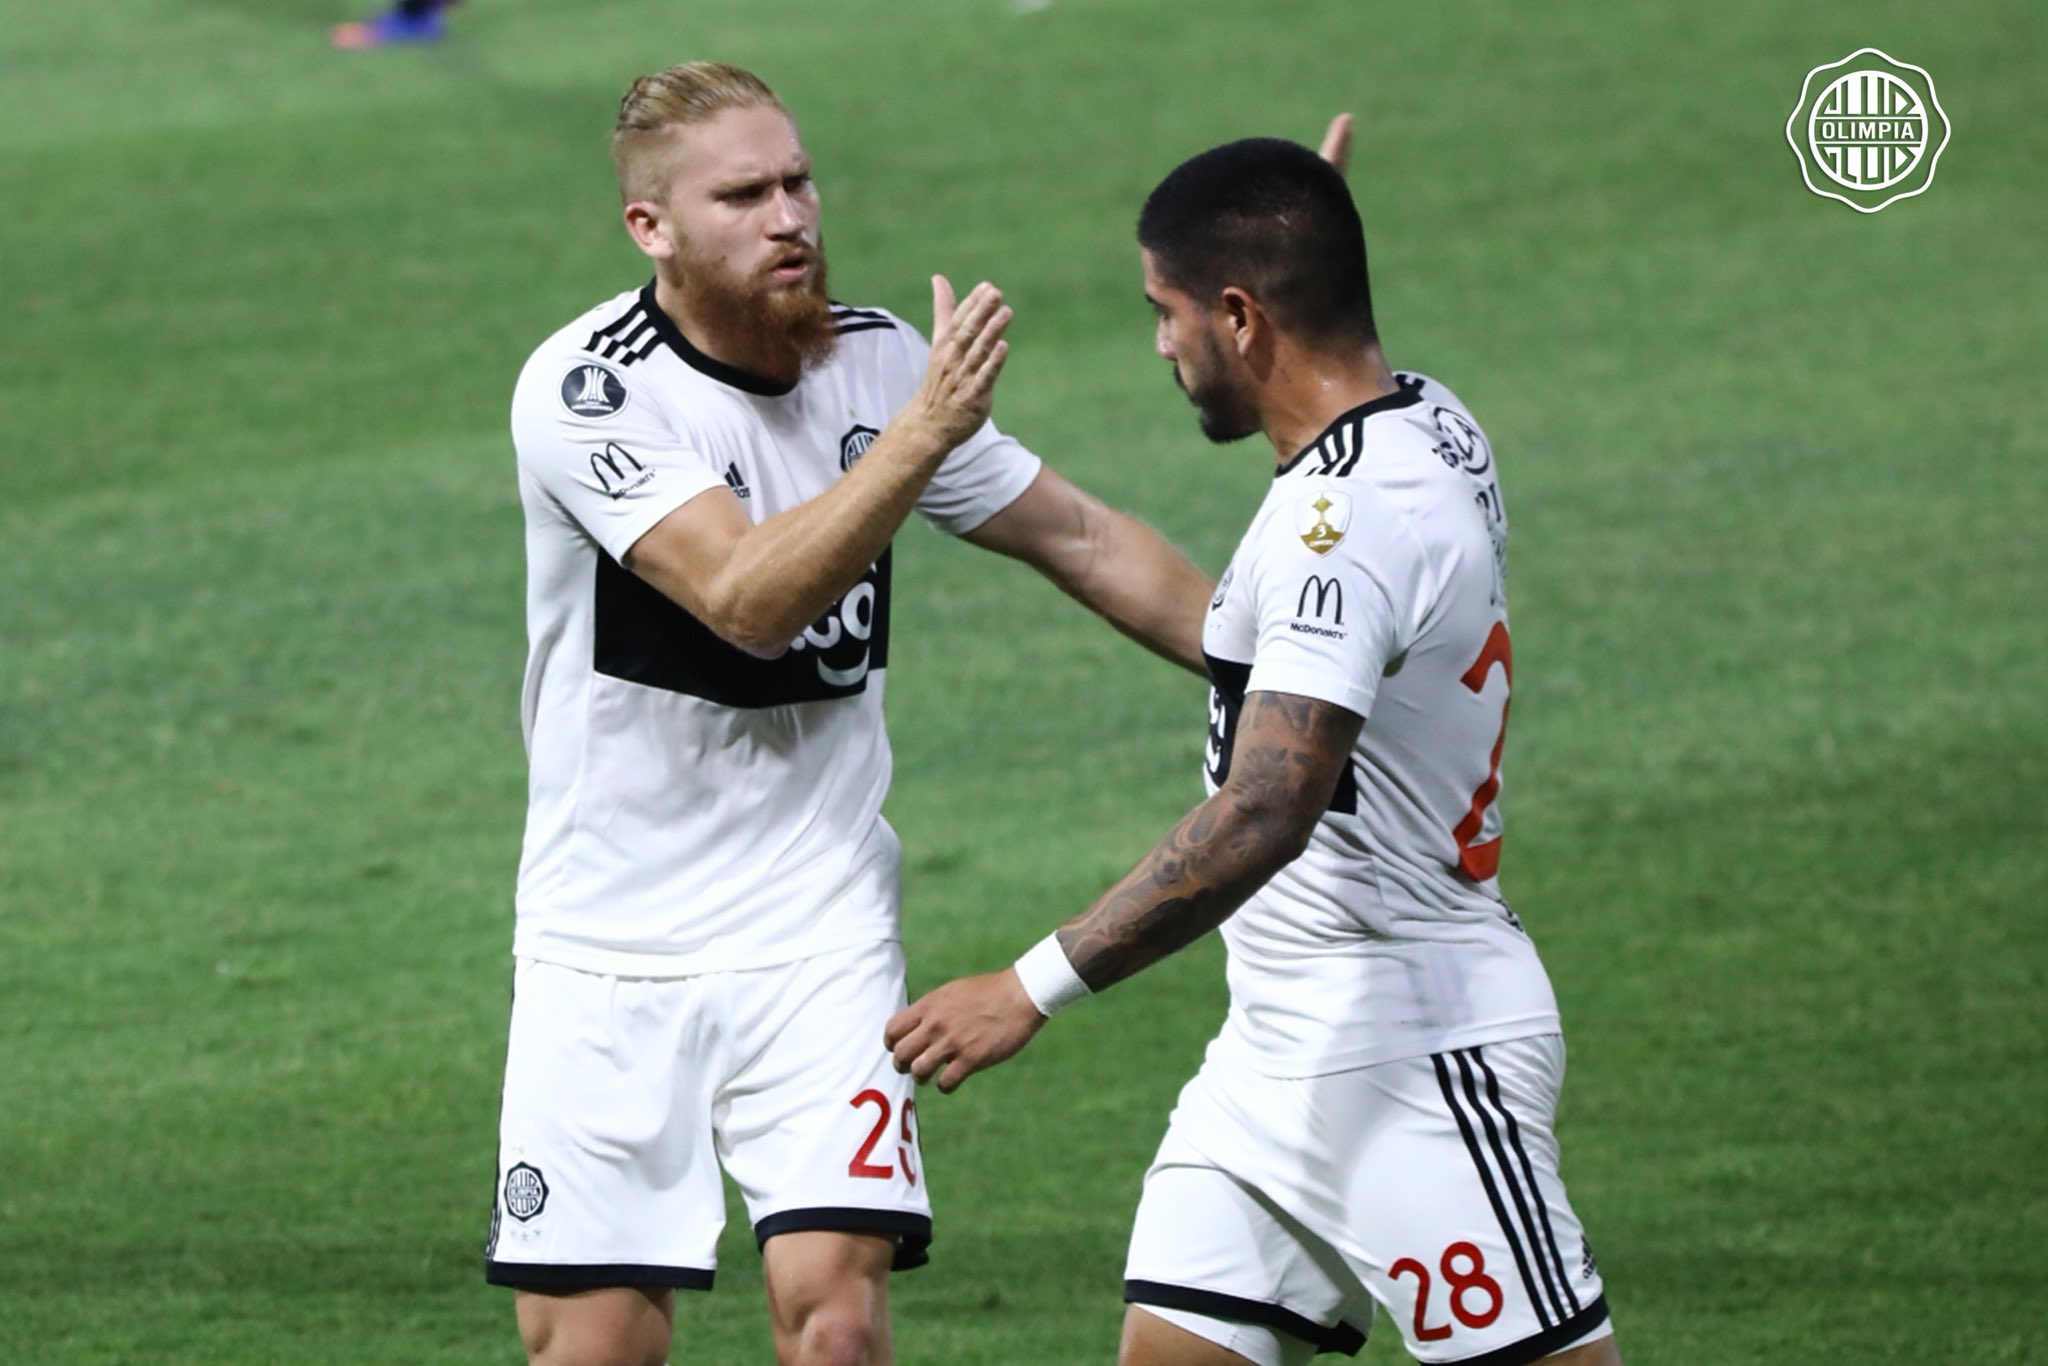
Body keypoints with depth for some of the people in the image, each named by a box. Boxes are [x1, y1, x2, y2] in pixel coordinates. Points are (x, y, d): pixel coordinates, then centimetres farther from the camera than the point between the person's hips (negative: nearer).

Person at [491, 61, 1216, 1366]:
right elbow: (749, 599, -26)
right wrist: (926, 431, -32)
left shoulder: (876, 361, 0)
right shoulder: (582, 390, -14)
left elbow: (1079, 538, 13)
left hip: (818, 930, 2)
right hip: (606, 949, -2)